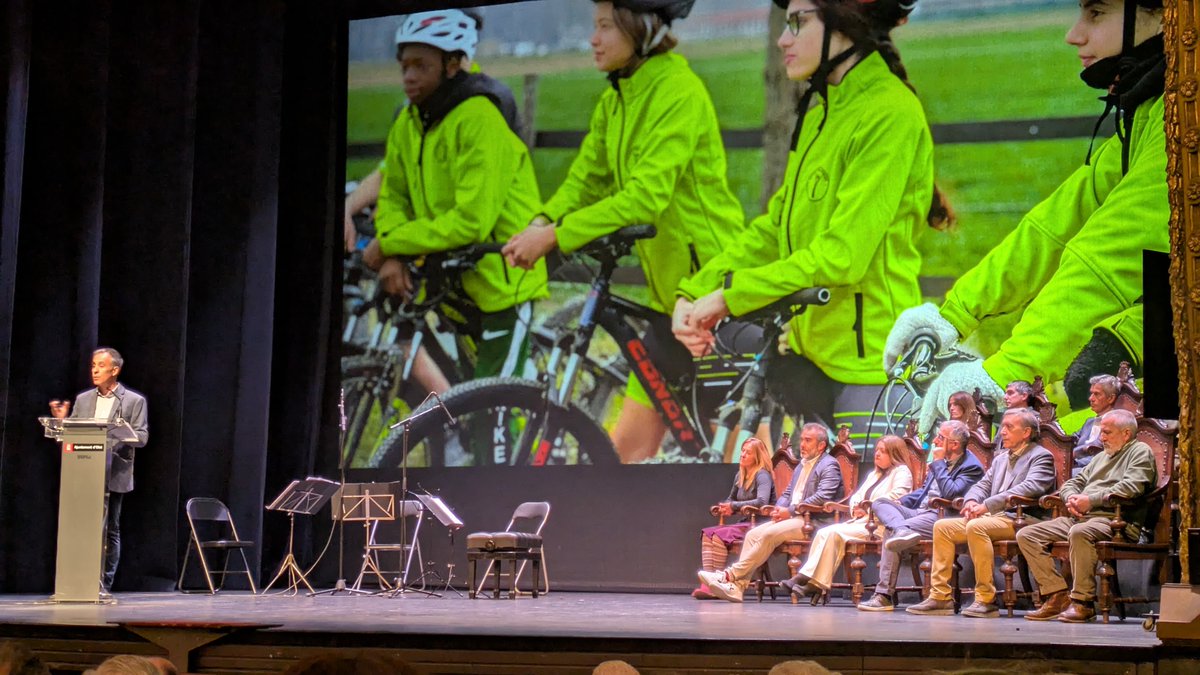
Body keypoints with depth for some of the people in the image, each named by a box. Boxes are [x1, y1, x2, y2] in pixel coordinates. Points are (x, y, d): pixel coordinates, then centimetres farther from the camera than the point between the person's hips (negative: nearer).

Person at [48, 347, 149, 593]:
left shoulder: (134, 401, 3)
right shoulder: (82, 399, 14)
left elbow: (141, 437, -4)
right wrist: (62, 420, -7)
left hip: (114, 476, -3)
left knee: (109, 530, 1)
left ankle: (104, 585, 5)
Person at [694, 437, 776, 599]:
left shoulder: (762, 475, -9)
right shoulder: (740, 476, 16)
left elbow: (762, 501, -25)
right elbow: (731, 499, 30)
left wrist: (734, 506, -18)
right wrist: (726, 507, 5)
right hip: (745, 523, 8)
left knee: (720, 536, -27)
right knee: (707, 534, -12)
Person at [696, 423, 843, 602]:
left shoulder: (829, 465, -4)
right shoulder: (802, 465, 25)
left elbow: (822, 497, -17)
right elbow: (787, 493, 25)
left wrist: (790, 511, -18)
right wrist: (779, 508, 1)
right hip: (794, 518, 9)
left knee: (770, 534, -27)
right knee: (753, 534, -11)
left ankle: (730, 575, -26)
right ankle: (737, 586, -19)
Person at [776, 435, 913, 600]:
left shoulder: (902, 472, 2)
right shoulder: (874, 474, 29)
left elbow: (896, 496, -15)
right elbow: (857, 496, 26)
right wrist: (856, 508, 3)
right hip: (860, 521, 8)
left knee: (834, 533, -25)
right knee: (823, 532, -14)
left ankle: (818, 584, -24)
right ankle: (805, 577, -25)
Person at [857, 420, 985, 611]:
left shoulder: (971, 467, -7)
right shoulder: (941, 460, 20)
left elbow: (950, 494, -22)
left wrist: (938, 463, -12)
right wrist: (900, 502, 13)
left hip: (940, 518, -9)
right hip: (919, 511, 9)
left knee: (891, 531, -29)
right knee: (880, 503, -12)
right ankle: (901, 530, -38)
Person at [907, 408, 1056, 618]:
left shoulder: (1041, 456, 0)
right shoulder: (1000, 458, 27)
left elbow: (1030, 487, -16)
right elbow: (983, 485, 23)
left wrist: (987, 505, -22)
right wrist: (972, 501, -4)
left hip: (1019, 519, -8)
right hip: (991, 516, 8)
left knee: (976, 527, -34)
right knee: (942, 526, -5)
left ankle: (986, 599, -30)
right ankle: (940, 596, -7)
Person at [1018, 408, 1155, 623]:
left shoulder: (1140, 452, 4)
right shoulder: (1101, 457, 30)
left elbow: (1131, 487, -14)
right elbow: (1073, 483, 29)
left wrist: (1091, 500, -13)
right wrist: (1071, 498, 3)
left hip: (1115, 519, -9)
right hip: (1080, 517, 9)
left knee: (1079, 532, -41)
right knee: (1026, 535, -7)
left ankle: (1082, 602, -30)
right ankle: (1057, 596, -14)